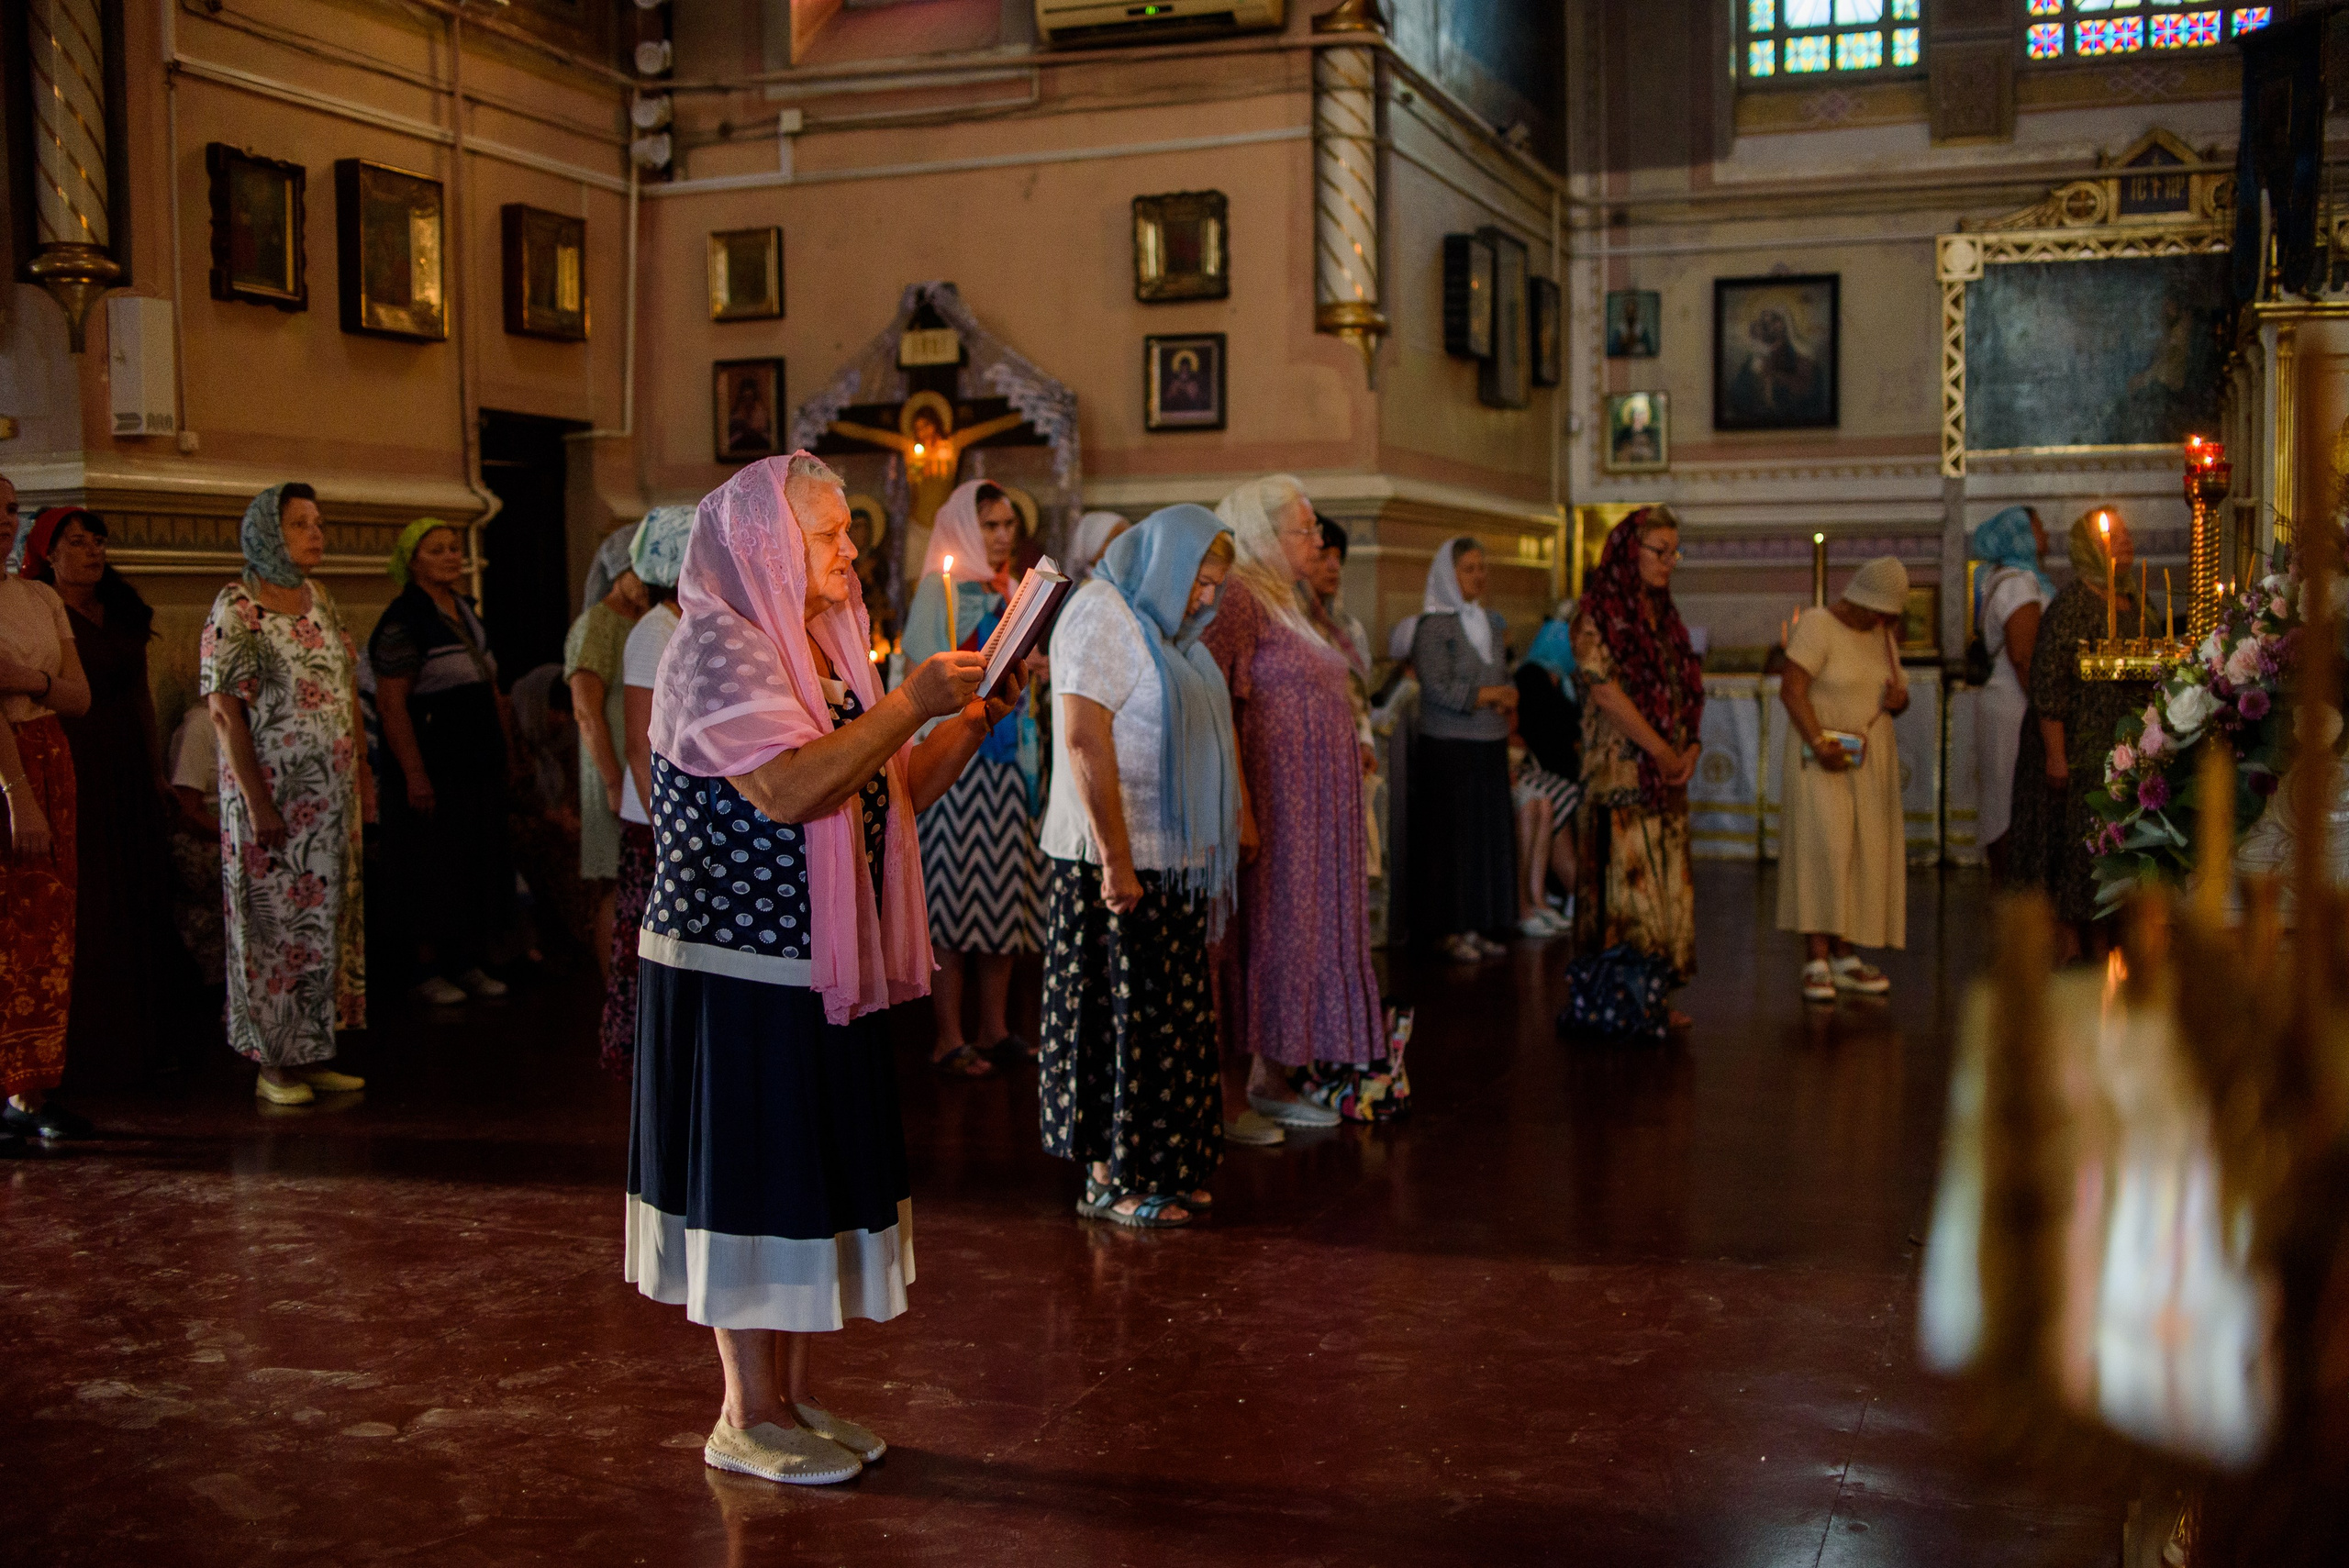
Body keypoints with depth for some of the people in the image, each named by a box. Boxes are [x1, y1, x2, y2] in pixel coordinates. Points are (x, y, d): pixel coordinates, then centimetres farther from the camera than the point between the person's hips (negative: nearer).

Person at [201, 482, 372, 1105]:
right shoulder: (236, 607, -9)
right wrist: (257, 799, -18)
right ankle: (274, 1063, 8)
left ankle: (314, 1053, 17)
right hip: (273, 790, -7)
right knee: (275, 922, -1)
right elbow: (225, 709, -13)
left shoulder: (319, 599, 12)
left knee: (329, 918, 9)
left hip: (334, 791, 7)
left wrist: (363, 769, 11)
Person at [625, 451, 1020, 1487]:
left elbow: (895, 792, 17)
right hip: (737, 967, -9)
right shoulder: (718, 648, -12)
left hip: (824, 968, 9)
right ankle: (748, 1418, 10)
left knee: (808, 1177, 13)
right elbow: (789, 789, -26)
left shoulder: (819, 647, 16)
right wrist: (908, 704, -22)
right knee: (751, 1179, -1)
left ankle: (792, 1396, 24)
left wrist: (974, 720, 4)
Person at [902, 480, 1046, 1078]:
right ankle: (949, 1039, -2)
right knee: (954, 889, -6)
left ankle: (994, 1027, 15)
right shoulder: (938, 588, -2)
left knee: (1003, 889, 7)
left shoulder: (1011, 591, 17)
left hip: (1008, 755, 7)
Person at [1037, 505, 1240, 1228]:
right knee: (1125, 1017, -3)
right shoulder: (1101, 612, -11)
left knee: (1168, 1018, 11)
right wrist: (1116, 858, -22)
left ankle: (1162, 1168, 19)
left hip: (1172, 862, 9)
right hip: (1118, 862, -9)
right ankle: (1112, 1180, 6)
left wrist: (1210, 858, 16)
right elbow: (1085, 739, -20)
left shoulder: (1161, 624, 18)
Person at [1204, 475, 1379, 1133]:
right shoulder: (1239, 598, -13)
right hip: (1276, 801, -10)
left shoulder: (1286, 599, 18)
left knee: (1302, 927, 12)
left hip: (1317, 804, 10)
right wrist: (1239, 807, -25)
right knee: (1267, 931, -6)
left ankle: (1273, 1079, 20)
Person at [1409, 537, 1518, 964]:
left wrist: (1509, 696, -7)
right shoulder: (1433, 626, -8)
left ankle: (1476, 927, 12)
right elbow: (1438, 687, -17)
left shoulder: (1489, 622, 15)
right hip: (1449, 748, -7)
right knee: (1452, 837, -4)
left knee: (1489, 834, 5)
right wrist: (1491, 694, -13)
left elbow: (1505, 677, 16)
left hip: (1490, 747, 7)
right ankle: (1450, 931, 3)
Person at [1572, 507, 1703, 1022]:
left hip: (1668, 773, 8)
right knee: (1626, 878, -7)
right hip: (1621, 771, -8)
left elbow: (1686, 690, 17)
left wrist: (1690, 747, -1)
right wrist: (1663, 751, -13)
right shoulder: (1597, 613, -7)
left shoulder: (1664, 615, 17)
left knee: (1668, 881, 6)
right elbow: (1606, 691, -15)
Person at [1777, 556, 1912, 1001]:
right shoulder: (1817, 624, -10)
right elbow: (1792, 688, -18)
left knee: (1865, 853, 4)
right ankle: (1816, 960, -17)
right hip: (1822, 756, -7)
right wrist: (1819, 743, -27)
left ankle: (1843, 955, 10)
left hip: (1871, 760, 7)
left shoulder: (1881, 633, 12)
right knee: (1823, 848, -16)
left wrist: (1898, 700, -6)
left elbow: (1895, 697, 18)